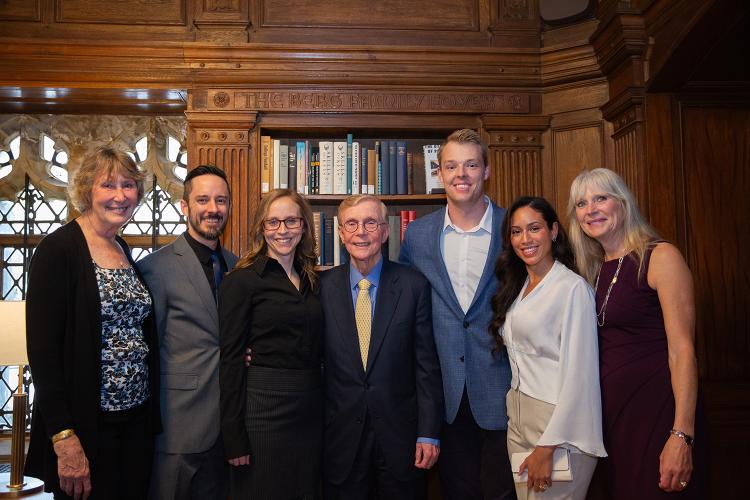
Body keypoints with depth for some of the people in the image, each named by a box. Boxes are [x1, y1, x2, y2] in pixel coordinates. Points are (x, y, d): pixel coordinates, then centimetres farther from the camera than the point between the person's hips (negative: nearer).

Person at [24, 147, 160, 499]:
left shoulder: (125, 251, 10)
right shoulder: (58, 249, -11)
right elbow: (42, 348, -15)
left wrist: (152, 414, 8)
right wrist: (64, 437, -19)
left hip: (136, 419, 7)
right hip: (85, 427, -6)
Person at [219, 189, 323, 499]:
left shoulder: (311, 281, 10)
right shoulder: (241, 281, -8)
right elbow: (231, 359, -10)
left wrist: (324, 410, 7)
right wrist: (234, 437, -13)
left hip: (311, 408, 6)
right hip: (264, 407, -6)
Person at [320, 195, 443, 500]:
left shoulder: (413, 285, -5)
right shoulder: (323, 287, -2)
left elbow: (426, 364, -4)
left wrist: (429, 433, -5)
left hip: (398, 431, 0)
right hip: (342, 435, 1)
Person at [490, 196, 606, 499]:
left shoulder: (573, 287, -14)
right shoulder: (516, 287, 10)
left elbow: (578, 374, -18)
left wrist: (546, 448, -18)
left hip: (559, 423, -7)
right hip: (518, 420, 7)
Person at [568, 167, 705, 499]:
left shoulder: (660, 257, -11)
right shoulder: (595, 270, 8)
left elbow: (682, 350, -16)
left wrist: (682, 436, -23)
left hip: (656, 409, -6)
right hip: (611, 411, 6)